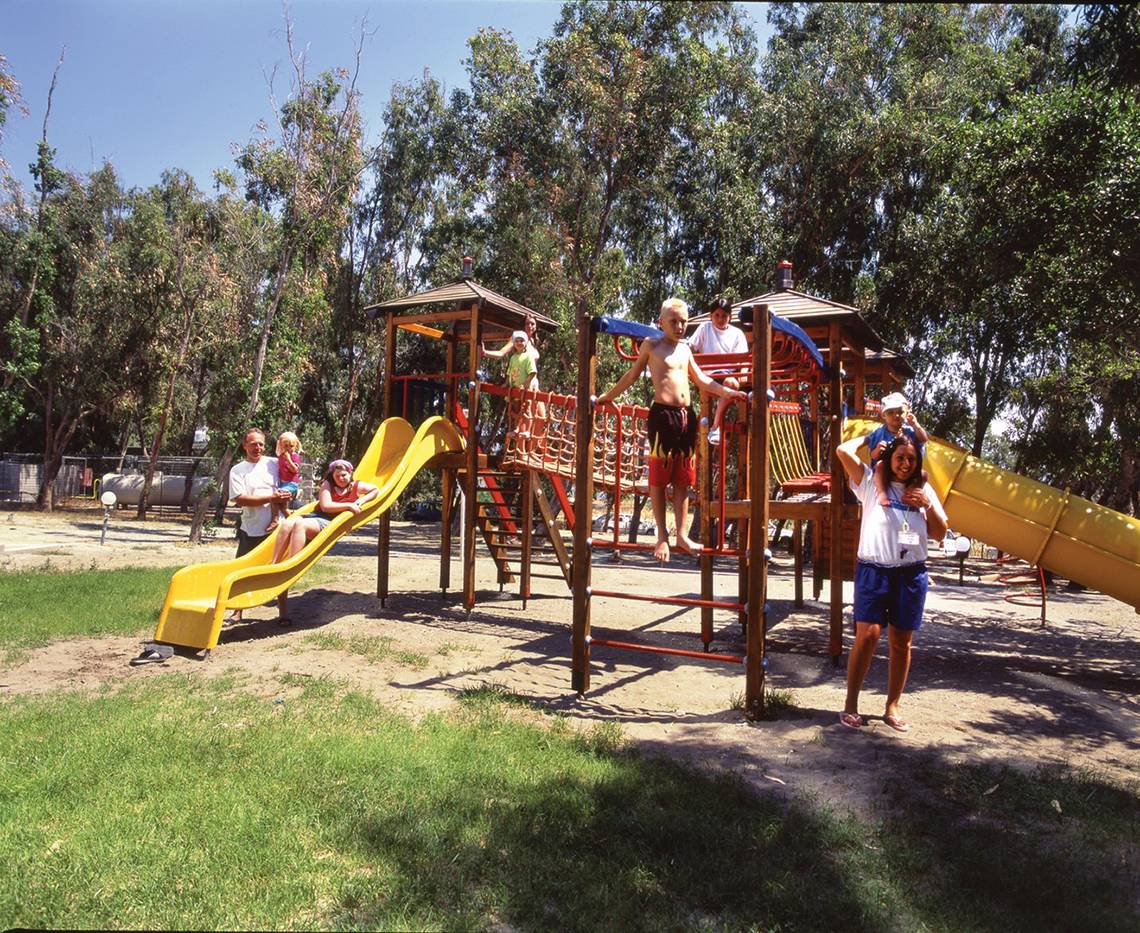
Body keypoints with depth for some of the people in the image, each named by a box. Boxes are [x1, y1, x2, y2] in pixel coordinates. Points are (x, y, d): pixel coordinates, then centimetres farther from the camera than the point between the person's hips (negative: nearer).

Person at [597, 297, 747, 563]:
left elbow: (701, 380, 20)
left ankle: (681, 535, 13)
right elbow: (632, 375, 10)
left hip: (686, 414, 6)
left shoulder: (685, 348, 17)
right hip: (662, 413, -6)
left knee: (683, 478, 7)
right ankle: (662, 536, 5)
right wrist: (606, 397, 11)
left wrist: (727, 392, 12)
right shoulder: (651, 345, 3)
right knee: (659, 476, -2)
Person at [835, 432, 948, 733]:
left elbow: (940, 534, 13)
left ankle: (892, 707, 19)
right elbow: (843, 451, -10)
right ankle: (851, 705, -1)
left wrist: (928, 505, -3)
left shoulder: (924, 490, 14)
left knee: (901, 641, 8)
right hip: (874, 571, -4)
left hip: (911, 574, 4)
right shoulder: (871, 482, 3)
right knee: (868, 635, -11)